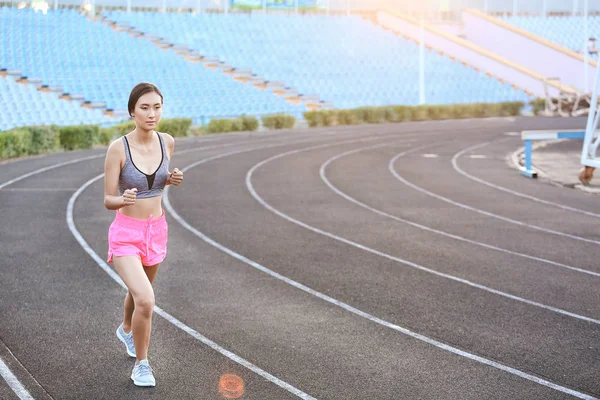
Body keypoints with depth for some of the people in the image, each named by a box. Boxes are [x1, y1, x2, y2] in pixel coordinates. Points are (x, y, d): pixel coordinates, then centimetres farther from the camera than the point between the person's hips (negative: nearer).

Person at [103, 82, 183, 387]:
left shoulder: (167, 142, -5)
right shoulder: (118, 148, -19)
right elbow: (108, 200, -14)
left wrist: (173, 179, -7)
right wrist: (123, 199, -37)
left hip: (156, 231, 5)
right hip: (126, 234, -5)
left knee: (140, 291, 28)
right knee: (146, 300, -22)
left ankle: (126, 330, 60)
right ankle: (141, 364, 0)